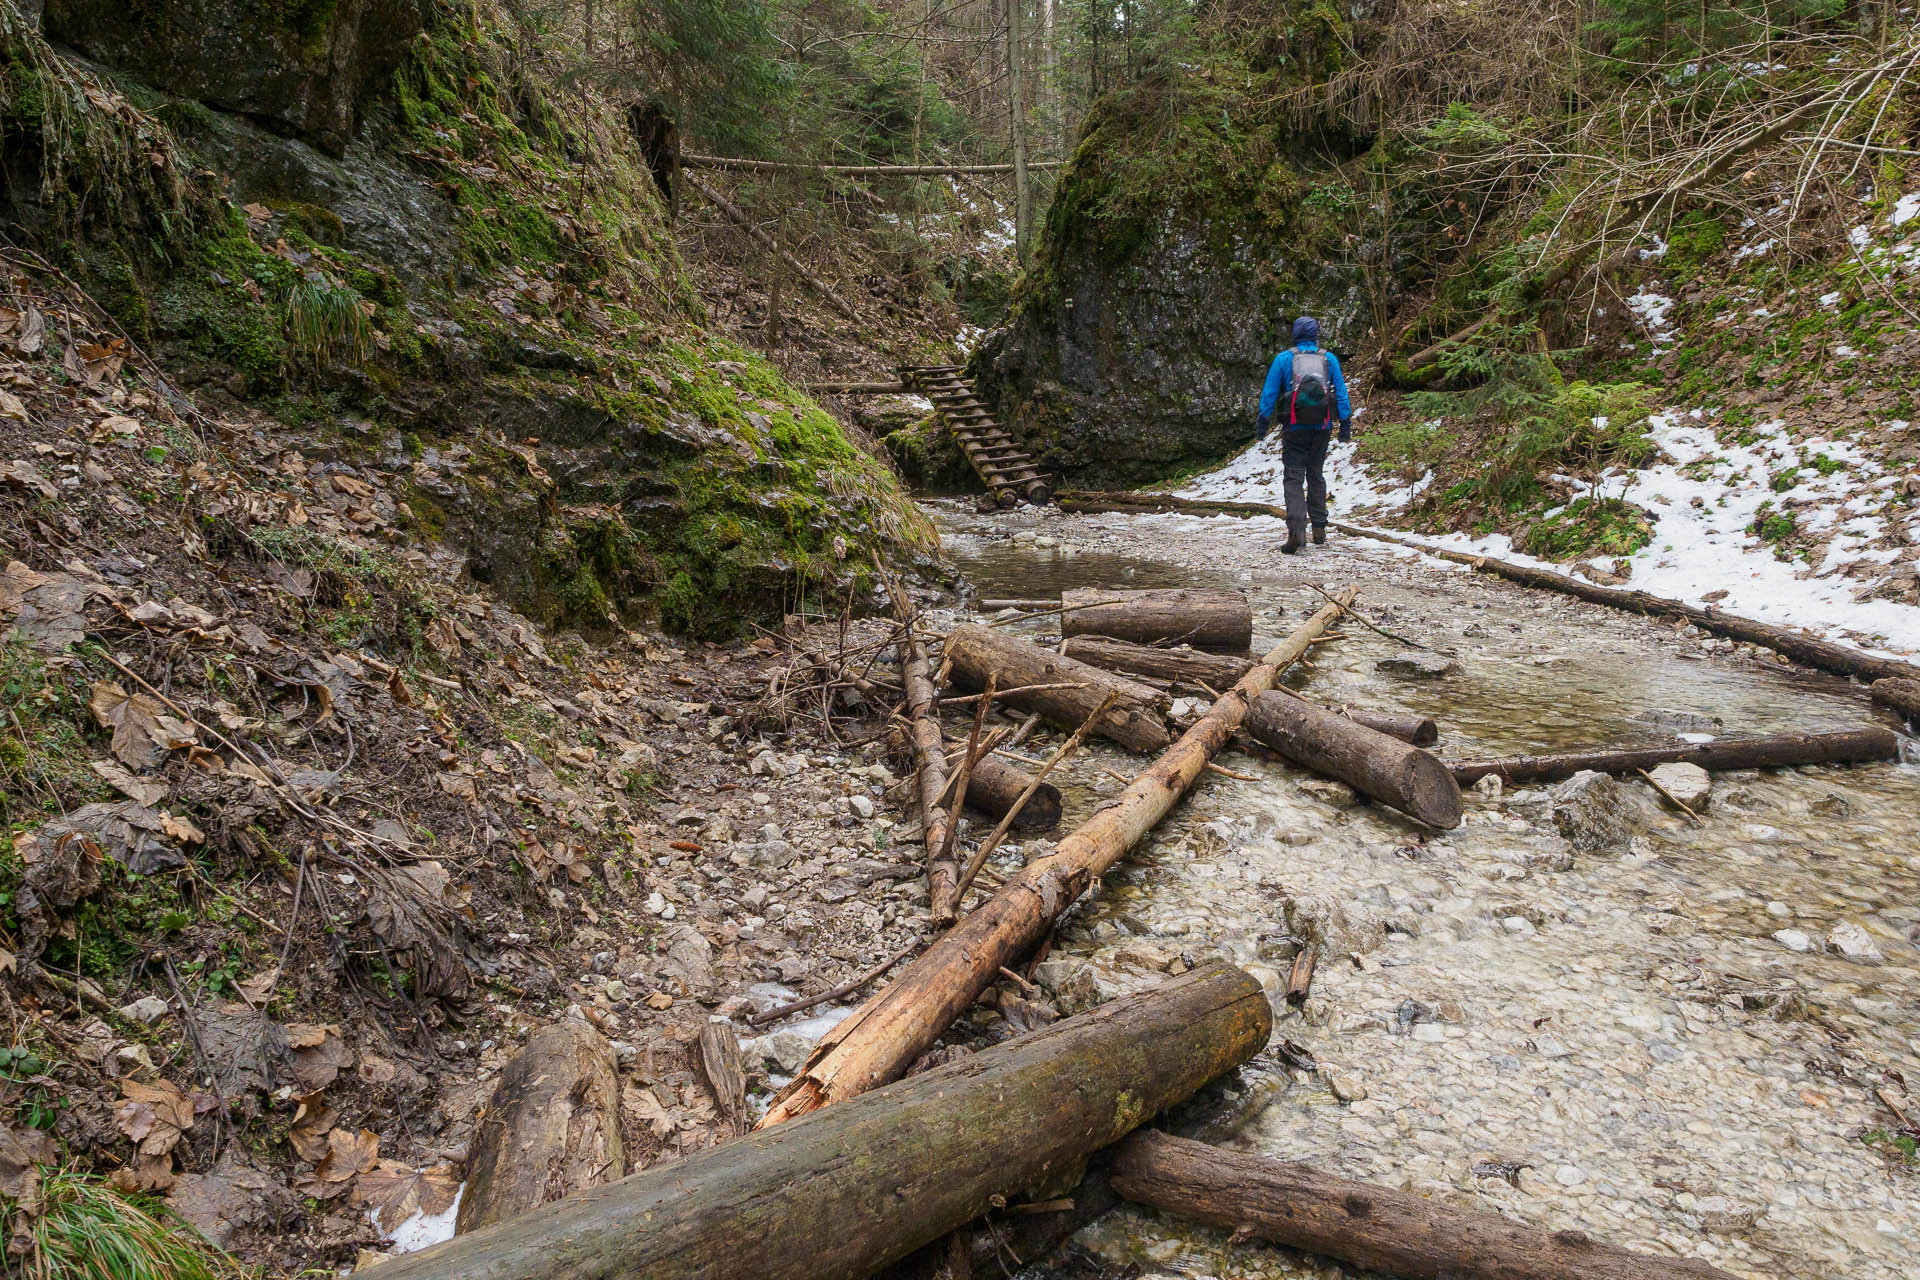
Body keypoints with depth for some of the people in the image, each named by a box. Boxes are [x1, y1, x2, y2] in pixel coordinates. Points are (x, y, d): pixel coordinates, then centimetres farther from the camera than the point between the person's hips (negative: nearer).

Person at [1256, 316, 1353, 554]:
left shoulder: (1284, 358, -1)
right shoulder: (1329, 359, 5)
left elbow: (1269, 393, -1)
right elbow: (1341, 393, 6)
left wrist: (1263, 422, 5)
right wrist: (1346, 424, 11)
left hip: (1295, 427, -3)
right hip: (1322, 427, 3)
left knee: (1294, 479, -4)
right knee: (1316, 476, 17)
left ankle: (1296, 530, -22)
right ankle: (1319, 529, 20)